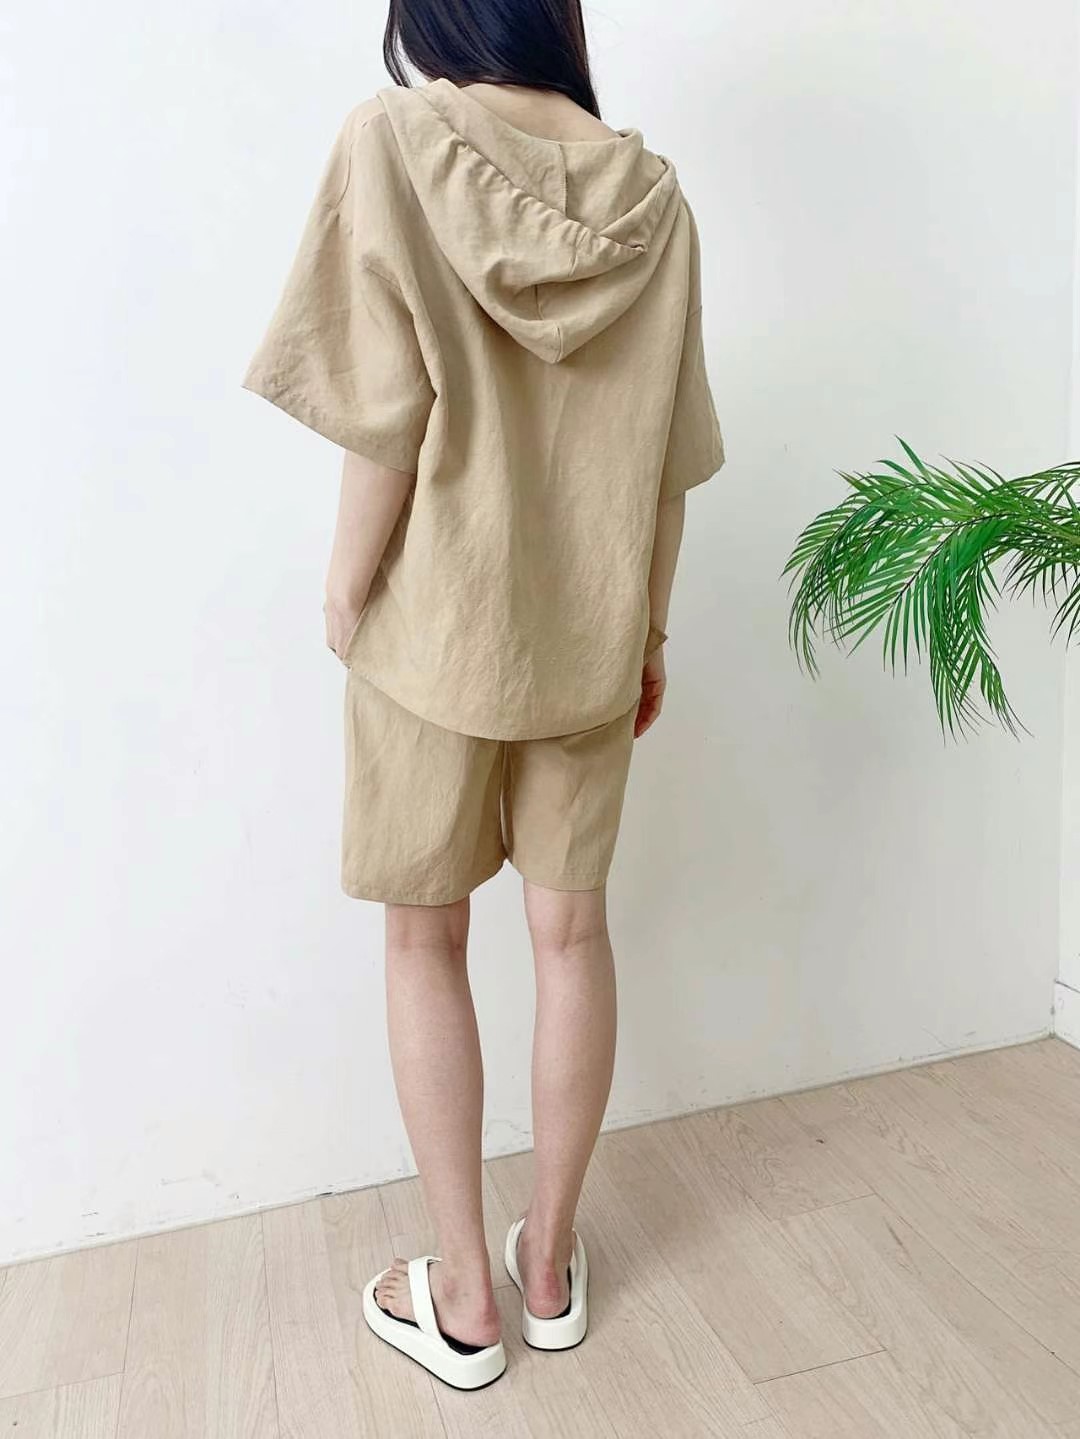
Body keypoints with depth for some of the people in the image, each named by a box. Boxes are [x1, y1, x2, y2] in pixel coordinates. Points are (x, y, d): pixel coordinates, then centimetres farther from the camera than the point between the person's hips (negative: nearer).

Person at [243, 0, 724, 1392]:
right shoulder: (649, 191, 3)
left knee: (424, 936, 11)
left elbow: (388, 417, -13)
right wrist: (651, 629, 11)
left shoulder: (393, 140, -6)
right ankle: (551, 1261, 29)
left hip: (437, 620, -3)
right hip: (591, 628, 4)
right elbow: (664, 456, 2)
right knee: (571, 930, 13)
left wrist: (347, 590, -1)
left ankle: (461, 1295, 23)